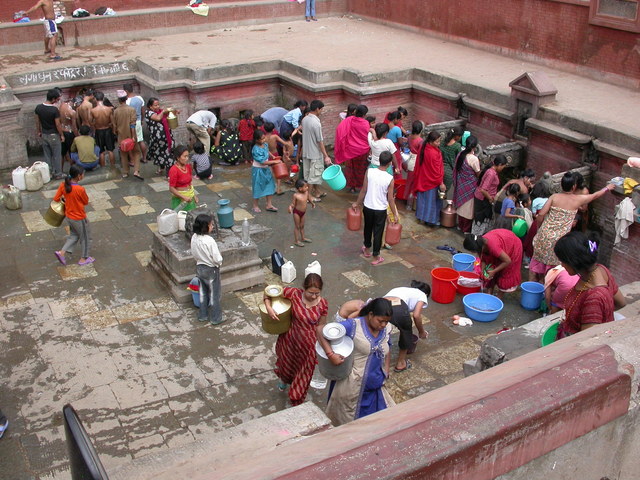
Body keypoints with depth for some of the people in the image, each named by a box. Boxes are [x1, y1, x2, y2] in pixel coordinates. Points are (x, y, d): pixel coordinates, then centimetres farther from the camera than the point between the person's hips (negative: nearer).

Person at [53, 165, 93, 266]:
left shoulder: (63, 185, -12)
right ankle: (84, 259, 30)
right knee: (85, 237, 17)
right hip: (79, 218, -6)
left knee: (74, 235, 28)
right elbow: (86, 202, -13)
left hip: (69, 216, 6)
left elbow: (56, 199, -5)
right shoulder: (80, 189, -29)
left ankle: (62, 252, 17)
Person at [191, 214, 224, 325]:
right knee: (214, 294, 11)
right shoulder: (210, 241, -30)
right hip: (211, 270, -6)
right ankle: (216, 318, 24)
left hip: (199, 268, 6)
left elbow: (194, 254, 4)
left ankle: (202, 315, 35)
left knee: (203, 292, 23)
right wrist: (219, 263, -4)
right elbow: (217, 259, -25)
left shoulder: (194, 238, -10)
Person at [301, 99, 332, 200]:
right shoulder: (316, 123, -22)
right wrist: (326, 156, -17)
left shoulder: (304, 119, 1)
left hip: (306, 151, 8)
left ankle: (317, 192, 31)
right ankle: (309, 195, 9)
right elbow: (320, 141, -21)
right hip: (315, 153, -8)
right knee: (313, 175, 2)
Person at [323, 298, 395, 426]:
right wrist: (331, 355, -33)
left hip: (374, 386, 6)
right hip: (352, 385, -5)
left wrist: (385, 373, 11)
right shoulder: (353, 325, -20)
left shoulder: (387, 329, -2)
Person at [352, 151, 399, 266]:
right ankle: (376, 257, 20)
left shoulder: (369, 172, -14)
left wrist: (357, 203, 8)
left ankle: (367, 250, 43)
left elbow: (364, 190, -7)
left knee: (368, 228, 24)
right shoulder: (389, 178, -18)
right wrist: (395, 214, -1)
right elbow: (390, 199, -13)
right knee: (378, 232, 11)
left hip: (367, 207, 3)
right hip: (381, 210, -3)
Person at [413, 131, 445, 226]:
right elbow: (436, 170, -23)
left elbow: (419, 164, 8)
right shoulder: (434, 153, -30)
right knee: (431, 199, 7)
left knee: (423, 198, 21)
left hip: (423, 179, 8)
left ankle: (421, 215, 34)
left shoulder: (424, 149, -5)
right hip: (432, 182, -8)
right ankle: (431, 219, 17)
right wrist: (441, 183, -14)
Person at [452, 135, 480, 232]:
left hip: (460, 184, 7)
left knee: (461, 205, 22)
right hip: (470, 186, -7)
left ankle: (460, 225, 38)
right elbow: (478, 173, -13)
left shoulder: (460, 154, -6)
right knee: (468, 207, 9)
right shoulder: (474, 159, -25)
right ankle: (466, 229, 20)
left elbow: (456, 169, 4)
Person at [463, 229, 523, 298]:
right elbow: (483, 260, -6)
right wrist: (482, 272, -18)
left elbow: (508, 261, -33)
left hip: (513, 245, -6)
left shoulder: (492, 246, -43)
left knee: (504, 272, -1)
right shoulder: (481, 242, -22)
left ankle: (499, 296, 13)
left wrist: (494, 271, -28)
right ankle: (490, 293, 15)